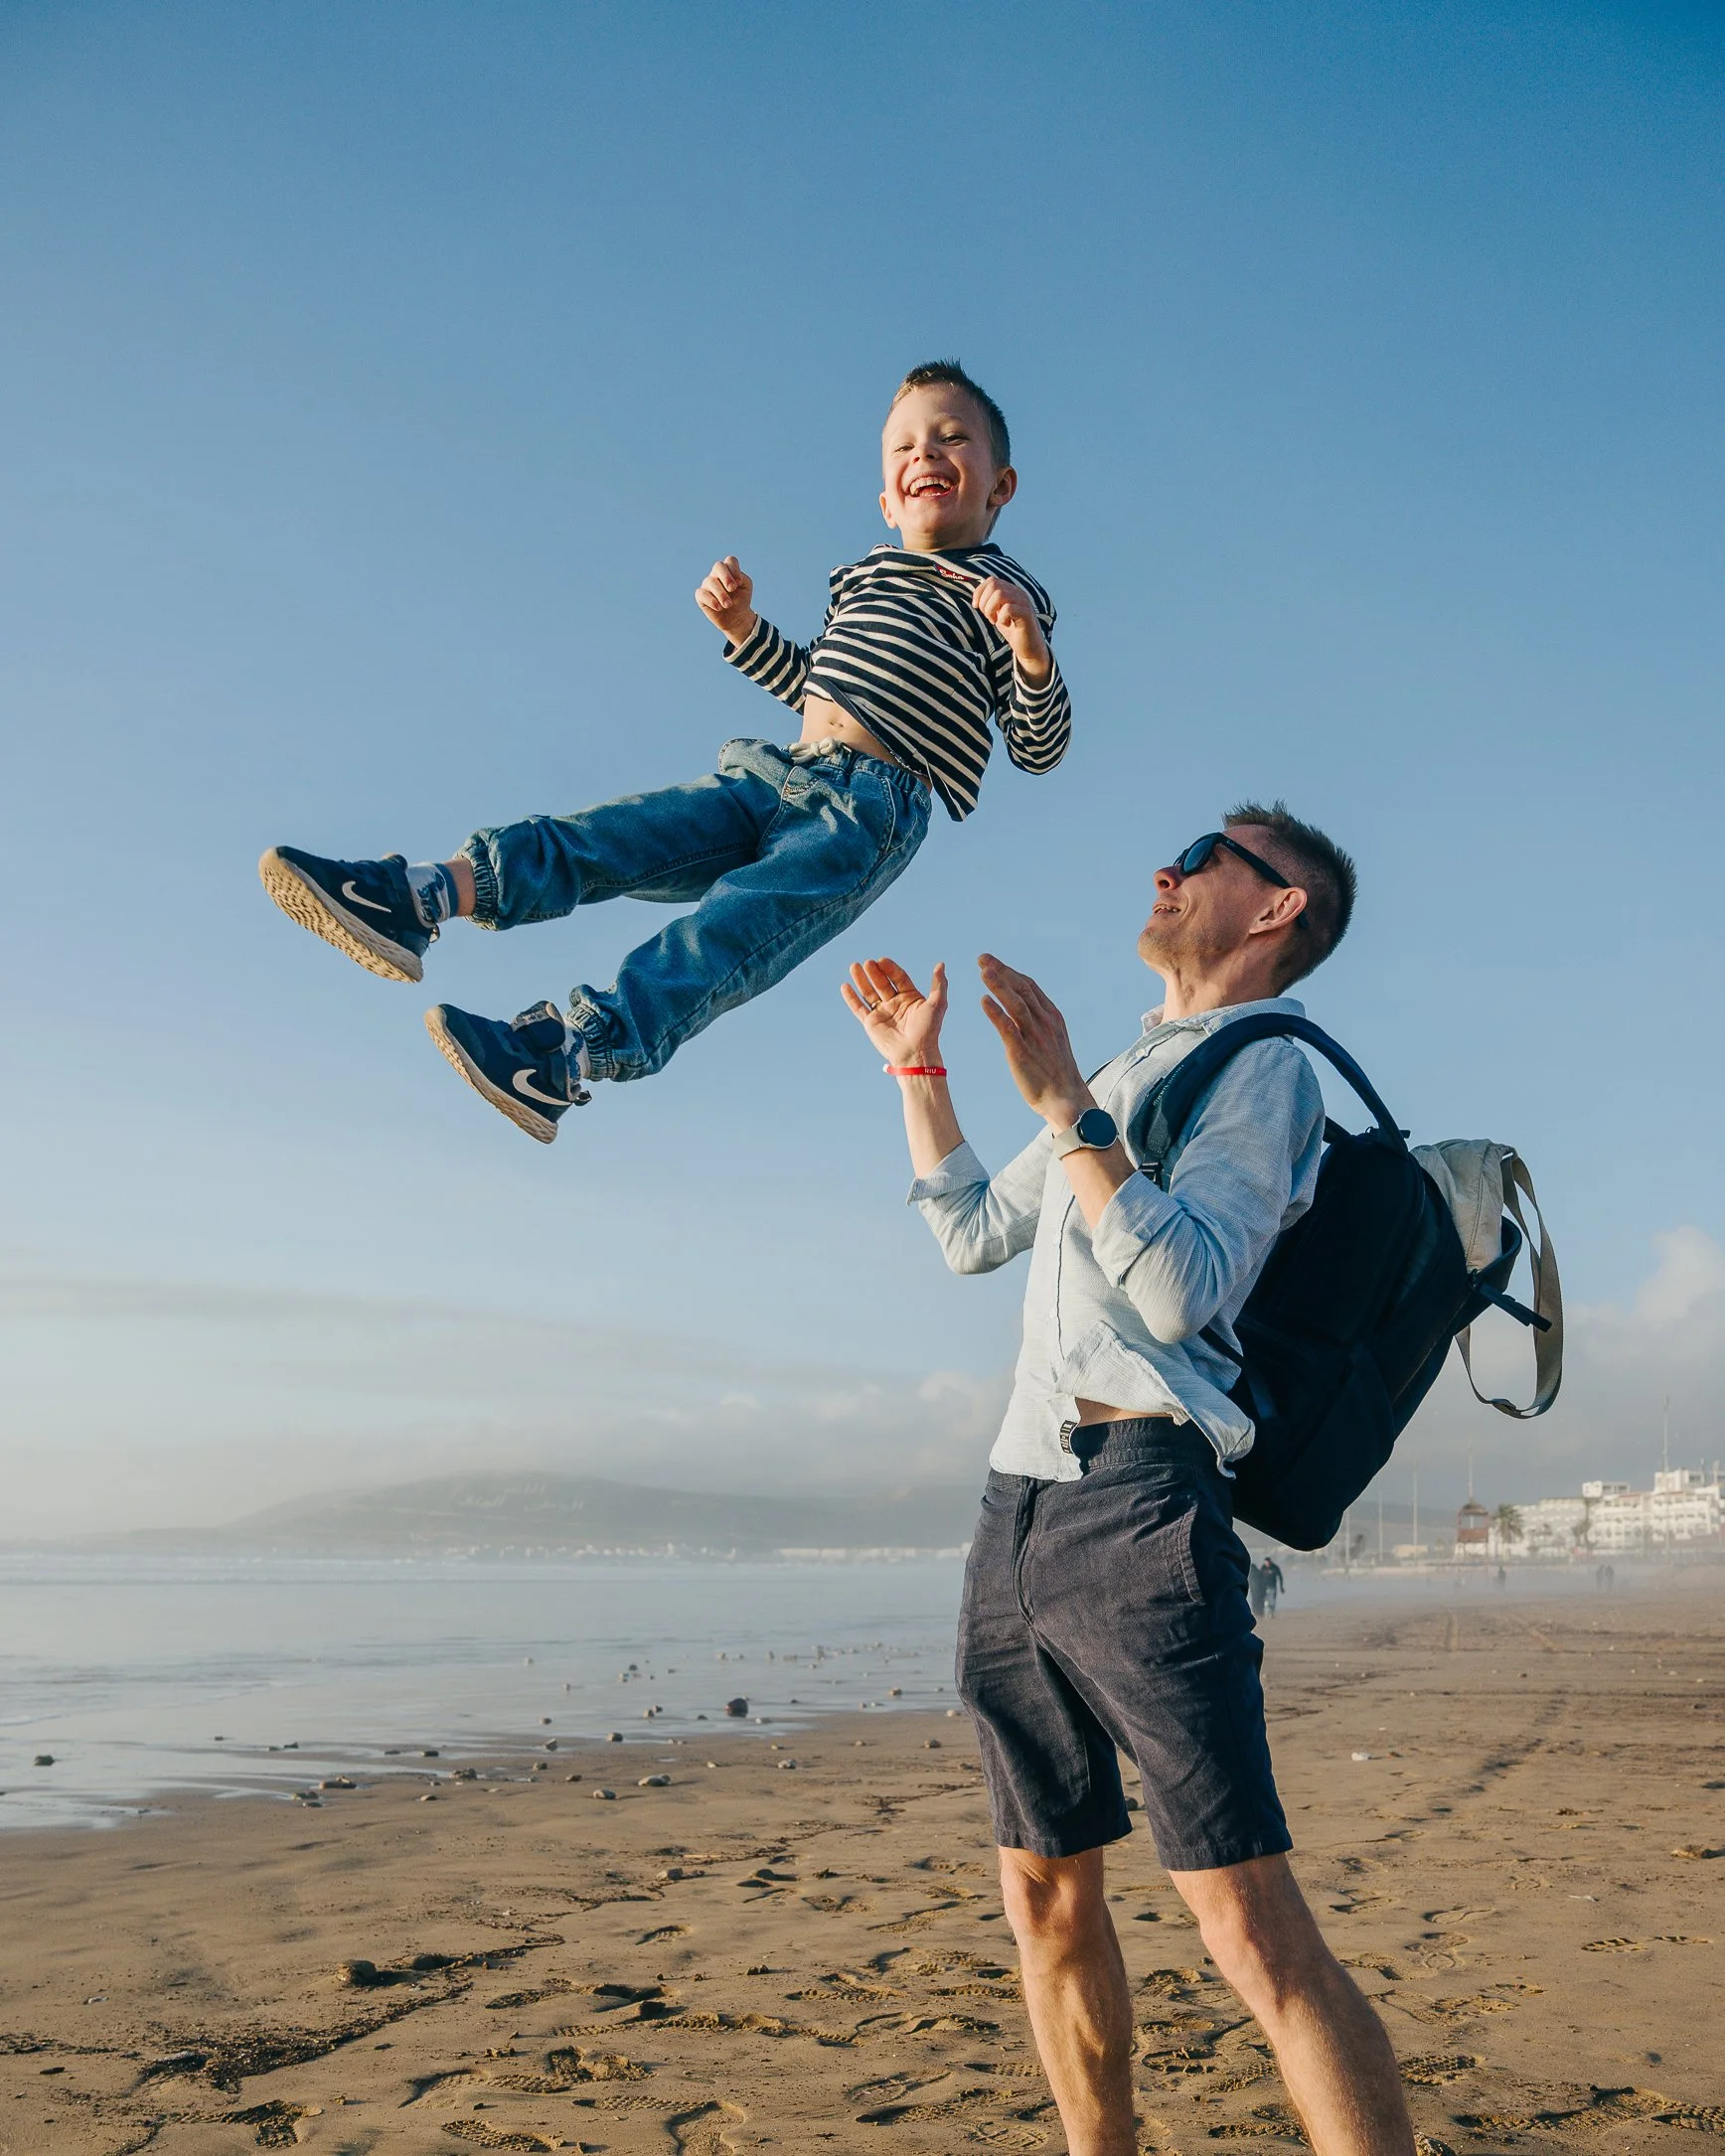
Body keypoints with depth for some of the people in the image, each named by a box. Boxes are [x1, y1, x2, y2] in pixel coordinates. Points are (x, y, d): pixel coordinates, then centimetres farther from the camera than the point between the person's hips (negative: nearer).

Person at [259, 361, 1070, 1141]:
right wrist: (745, 628, 21)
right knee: (600, 839, -15)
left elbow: (1038, 749, 1)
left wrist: (1030, 650, -18)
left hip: (872, 808, -6)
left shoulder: (1009, 593, 7)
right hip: (775, 778, 7)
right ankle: (421, 896, -32)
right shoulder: (866, 573, 25)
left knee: (744, 917, -31)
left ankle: (568, 1054, -51)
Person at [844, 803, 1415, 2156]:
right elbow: (975, 1234, 31)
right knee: (1047, 1894, 14)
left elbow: (1183, 1288, -17)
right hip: (1017, 1506, 8)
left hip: (1136, 1500, -8)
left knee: (1249, 1922, -12)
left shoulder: (1264, 1069, -2)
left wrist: (1062, 1103, -20)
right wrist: (917, 1068, 27)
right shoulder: (1129, 1073, 24)